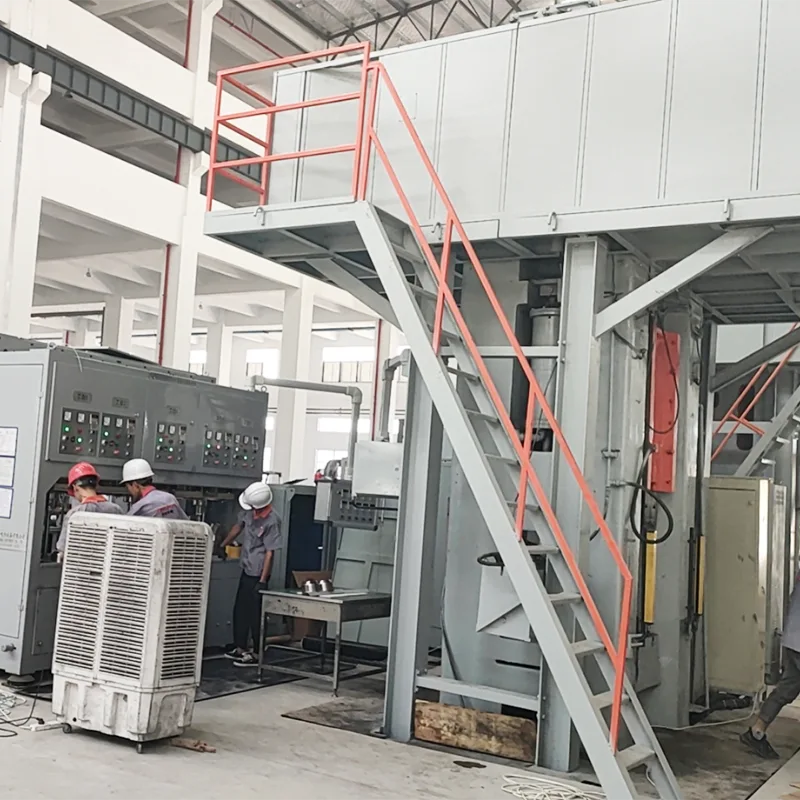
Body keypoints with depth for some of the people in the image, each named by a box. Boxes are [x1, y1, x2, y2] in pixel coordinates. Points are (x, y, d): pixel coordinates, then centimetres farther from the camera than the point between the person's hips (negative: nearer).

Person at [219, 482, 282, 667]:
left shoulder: (272, 521, -24)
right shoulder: (250, 511, -3)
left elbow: (270, 552, -22)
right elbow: (238, 527, 16)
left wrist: (262, 581, -21)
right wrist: (223, 546, 24)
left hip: (258, 573, -8)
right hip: (247, 568, 8)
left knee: (255, 613, -1)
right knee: (239, 610, 16)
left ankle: (256, 654, 8)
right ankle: (240, 648, 29)